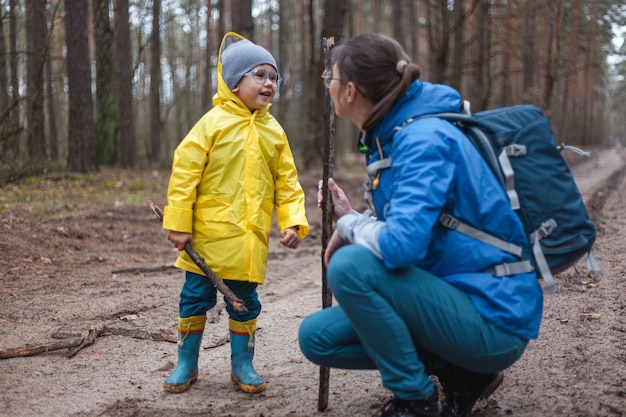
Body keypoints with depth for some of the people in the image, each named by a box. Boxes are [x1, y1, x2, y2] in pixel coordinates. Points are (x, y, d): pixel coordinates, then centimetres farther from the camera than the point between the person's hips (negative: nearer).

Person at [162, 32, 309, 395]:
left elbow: (287, 182, 8)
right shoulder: (213, 123, -7)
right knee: (195, 297, 7)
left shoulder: (274, 132, 6)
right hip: (208, 234, -3)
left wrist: (293, 222, -4)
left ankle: (242, 364, 27)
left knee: (245, 301, 12)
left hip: (251, 239, 3)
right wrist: (178, 223, -11)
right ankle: (187, 364, 22)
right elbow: (185, 172, -9)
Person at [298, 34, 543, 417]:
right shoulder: (387, 137, 8)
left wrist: (350, 225, -12)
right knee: (317, 337, 5)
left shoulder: (424, 138, -21)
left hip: (494, 318, -9)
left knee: (350, 265, -26)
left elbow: (401, 244, -33)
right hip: (455, 299, 9)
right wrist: (352, 218, -3)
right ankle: (459, 372, 10)